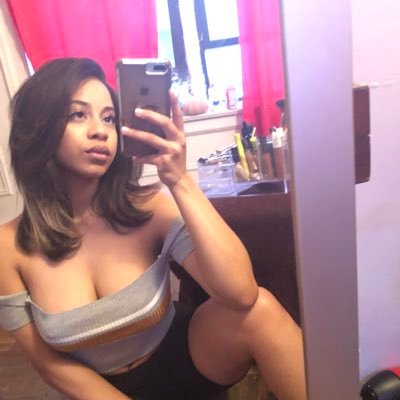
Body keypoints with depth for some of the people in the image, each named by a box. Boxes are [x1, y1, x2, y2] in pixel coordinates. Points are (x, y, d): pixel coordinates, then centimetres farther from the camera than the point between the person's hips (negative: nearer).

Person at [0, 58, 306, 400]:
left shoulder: (150, 207, -18)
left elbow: (242, 293, -30)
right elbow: (49, 362, -5)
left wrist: (180, 181, -36)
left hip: (188, 359, -1)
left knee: (259, 308, -29)